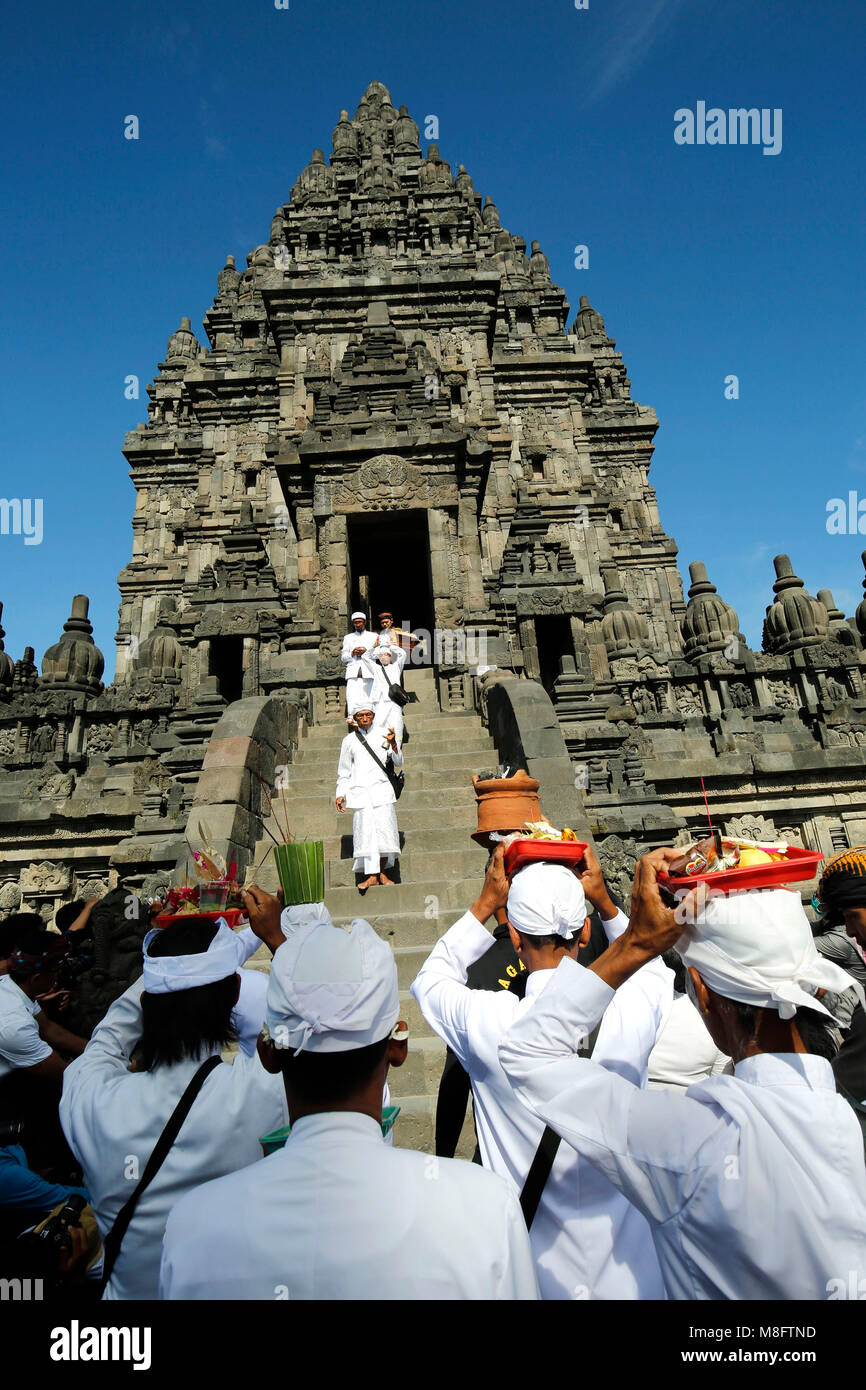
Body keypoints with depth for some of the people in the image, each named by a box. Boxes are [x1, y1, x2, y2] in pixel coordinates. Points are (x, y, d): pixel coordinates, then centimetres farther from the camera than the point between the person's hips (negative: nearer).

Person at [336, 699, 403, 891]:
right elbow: (344, 771, 17)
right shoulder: (349, 740, 13)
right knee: (365, 832, -8)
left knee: (384, 829, -4)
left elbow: (398, 763, 8)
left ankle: (382, 872, 8)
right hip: (359, 791, 0)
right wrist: (340, 794, 10)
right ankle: (372, 875, -6)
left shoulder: (383, 734, 11)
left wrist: (393, 744, -8)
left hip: (381, 789, 0)